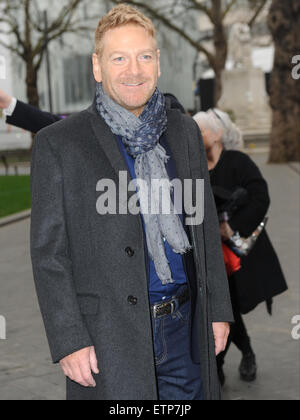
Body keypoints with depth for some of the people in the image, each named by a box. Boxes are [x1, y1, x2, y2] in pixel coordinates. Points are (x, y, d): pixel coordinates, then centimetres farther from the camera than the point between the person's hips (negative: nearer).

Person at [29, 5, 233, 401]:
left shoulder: (185, 131, 9)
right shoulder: (57, 144, -5)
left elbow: (206, 228, 14)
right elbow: (48, 253, -6)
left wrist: (218, 308, 11)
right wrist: (69, 341, -11)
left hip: (185, 327, 4)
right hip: (109, 337, -4)